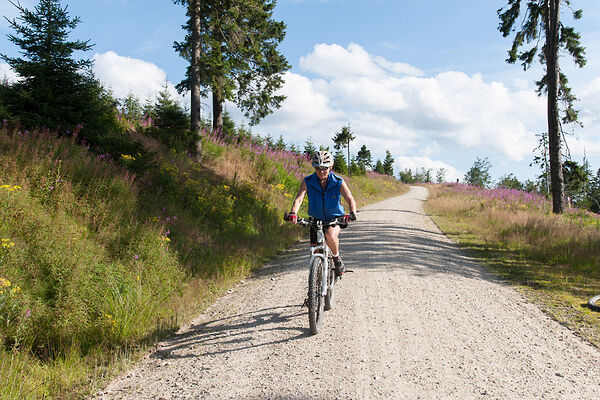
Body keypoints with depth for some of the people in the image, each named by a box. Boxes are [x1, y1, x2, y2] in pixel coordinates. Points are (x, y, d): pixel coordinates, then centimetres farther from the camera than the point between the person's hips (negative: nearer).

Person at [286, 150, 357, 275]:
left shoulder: (338, 182, -15)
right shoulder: (307, 182, -13)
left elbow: (350, 199, -22)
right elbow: (299, 198, -25)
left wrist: (352, 213, -44)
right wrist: (293, 213, -44)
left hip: (335, 218, -2)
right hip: (316, 219, 2)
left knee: (330, 235, -34)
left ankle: (337, 259, -5)